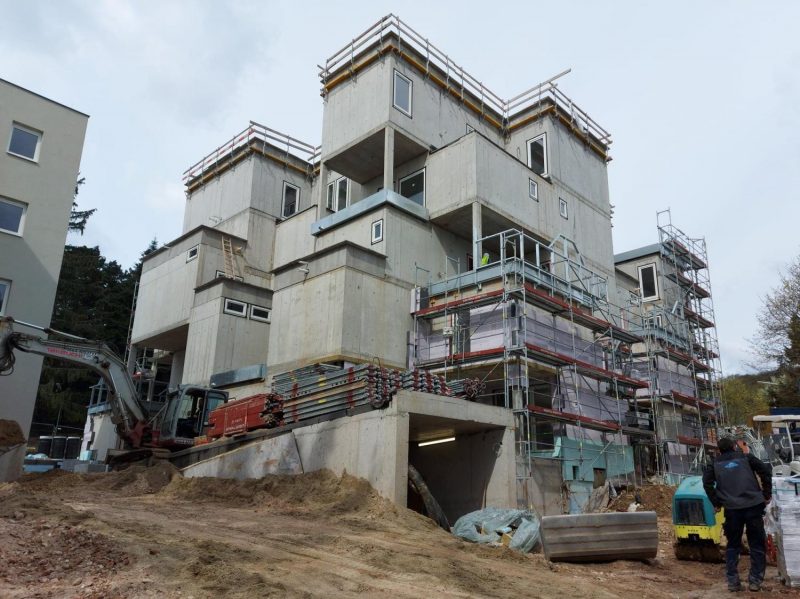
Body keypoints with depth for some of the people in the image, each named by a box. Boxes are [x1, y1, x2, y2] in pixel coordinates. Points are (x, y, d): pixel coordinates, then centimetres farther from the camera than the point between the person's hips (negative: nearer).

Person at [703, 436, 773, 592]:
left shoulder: (715, 464, 11)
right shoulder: (746, 458, 11)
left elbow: (707, 483, -1)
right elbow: (765, 470, 1)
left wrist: (716, 503, 7)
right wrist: (767, 495, 7)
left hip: (732, 509, 1)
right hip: (753, 506, 0)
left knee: (733, 545, 13)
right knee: (757, 544, 11)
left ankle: (732, 581, 10)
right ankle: (755, 580, 9)